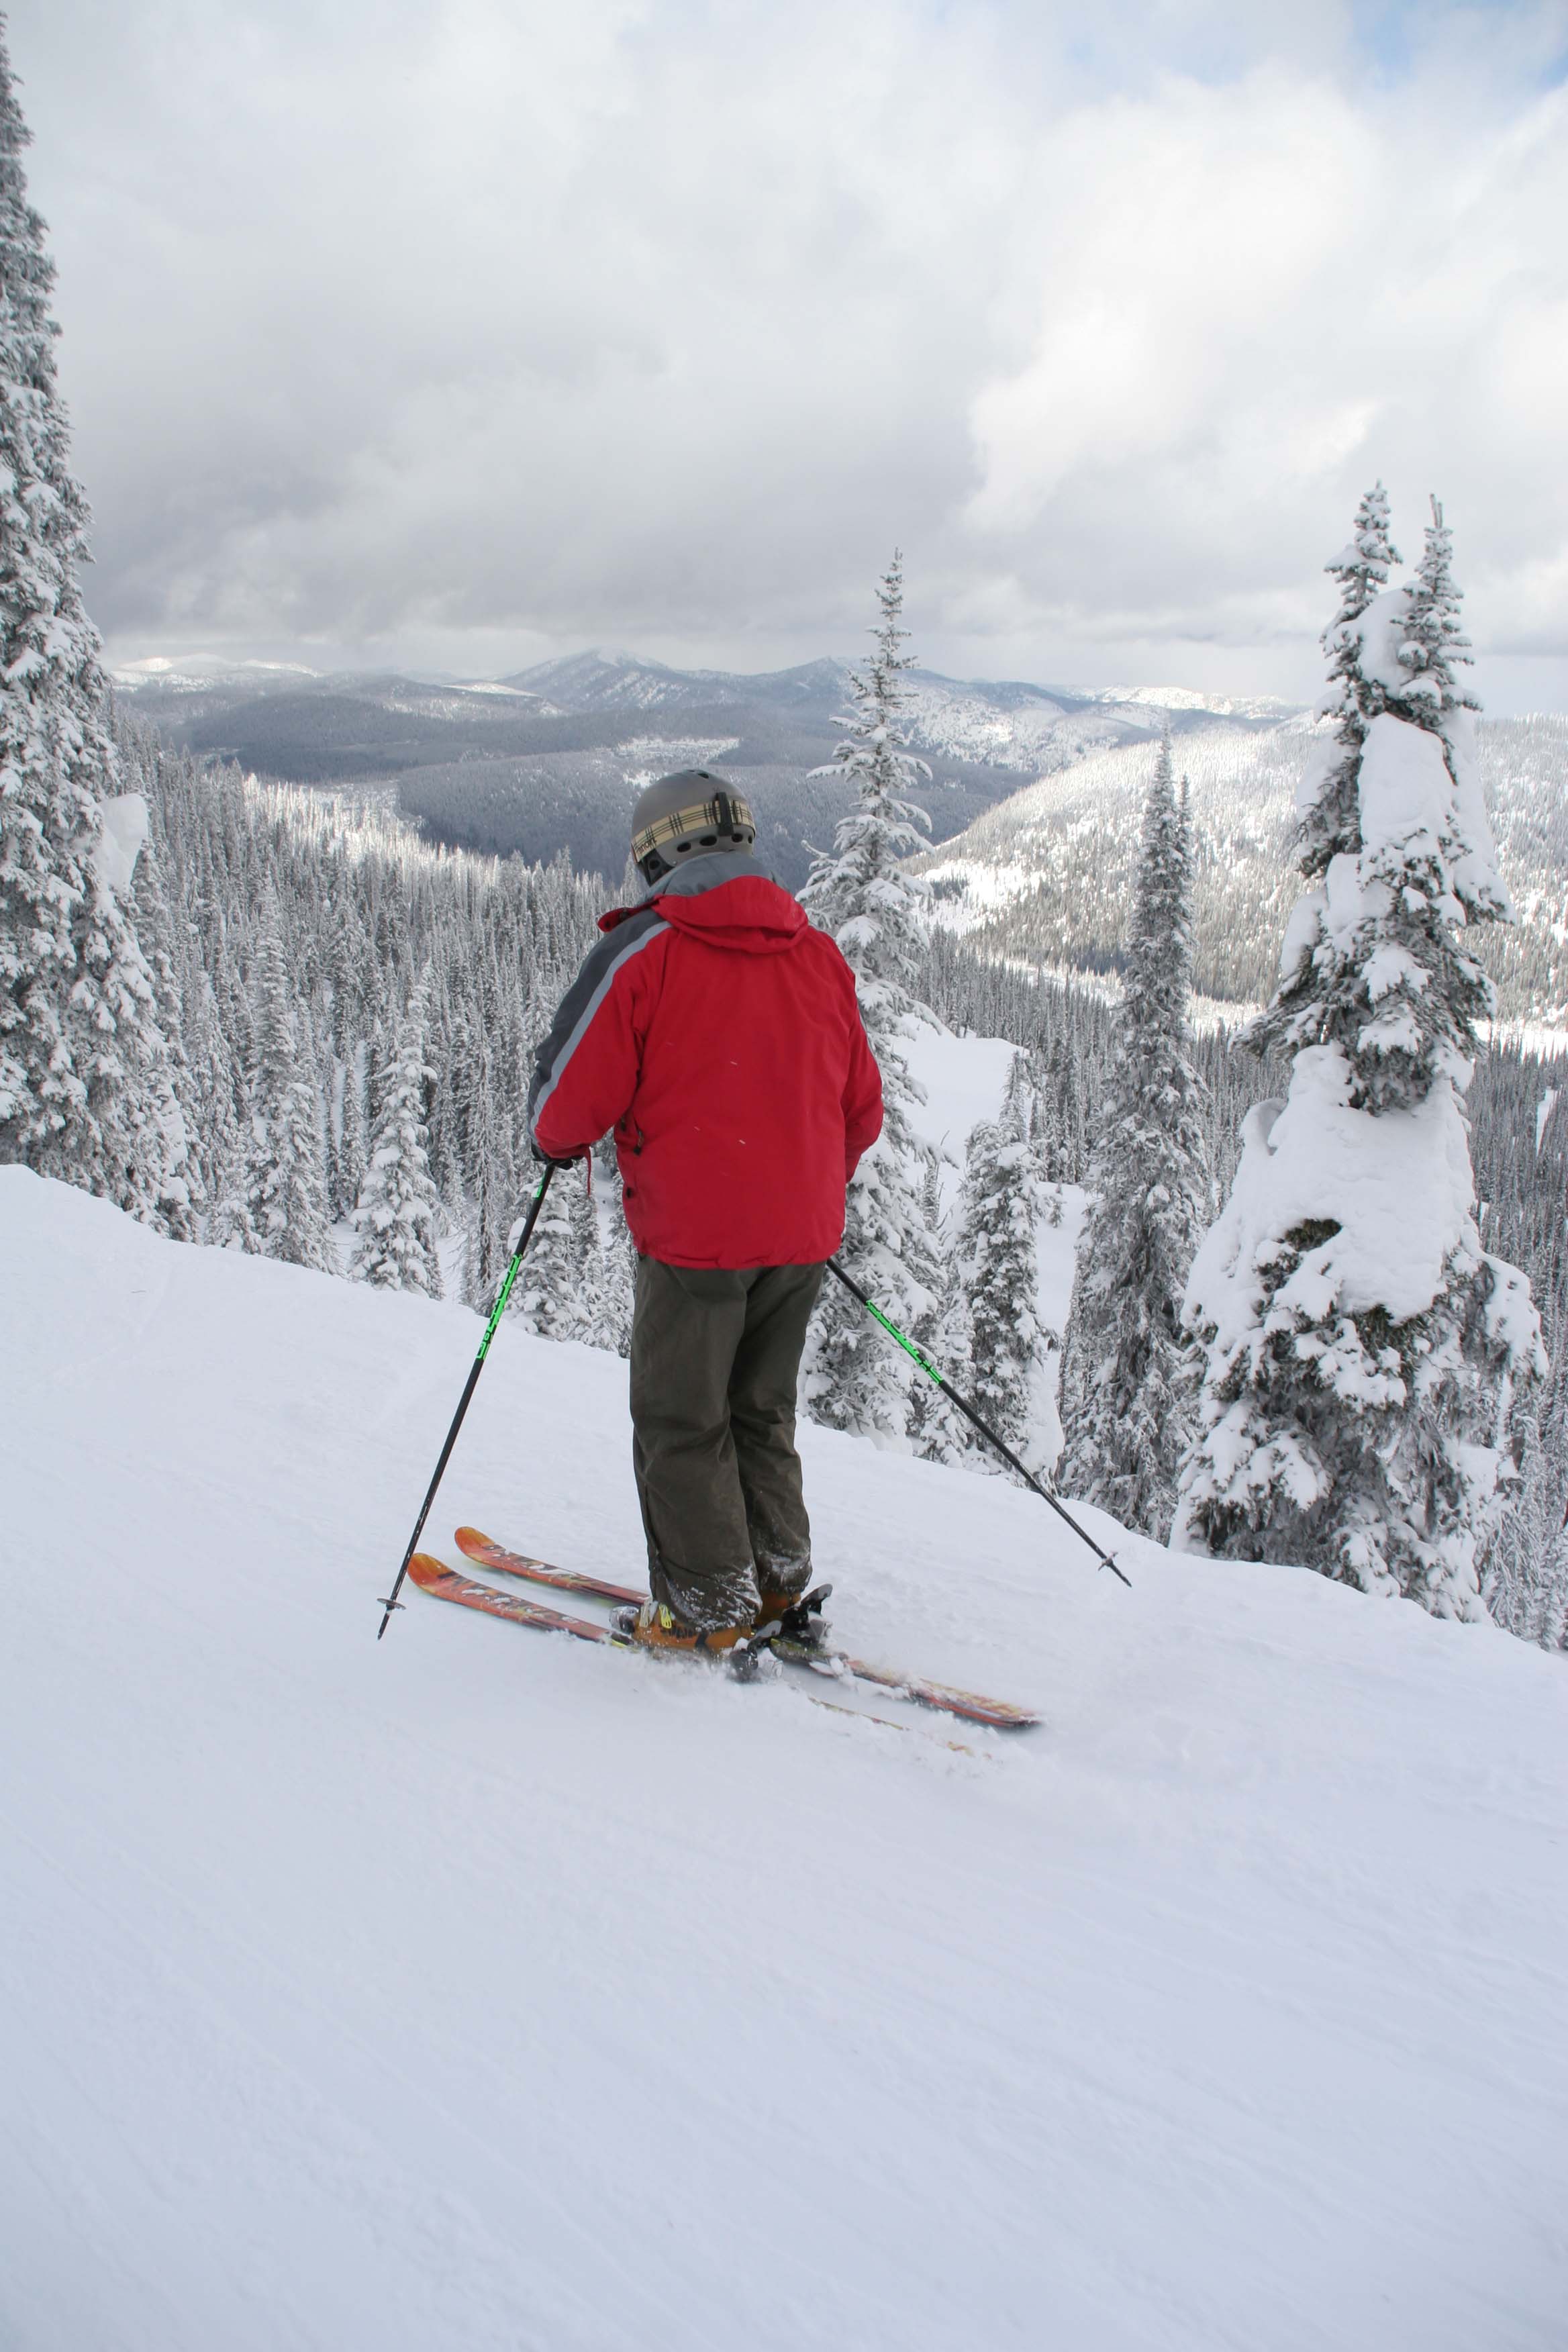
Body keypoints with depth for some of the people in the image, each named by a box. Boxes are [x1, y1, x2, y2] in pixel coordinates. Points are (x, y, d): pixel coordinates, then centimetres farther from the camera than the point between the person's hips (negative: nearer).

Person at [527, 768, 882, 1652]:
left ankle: (708, 1605, 15)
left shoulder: (644, 950, -10)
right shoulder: (820, 954, 7)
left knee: (681, 1422, 10)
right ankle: (777, 1576, 27)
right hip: (804, 1236, 6)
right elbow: (863, 1111, 12)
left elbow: (575, 1091, -10)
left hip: (694, 1235, -5)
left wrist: (557, 1142, 13)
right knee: (761, 1410, 21)